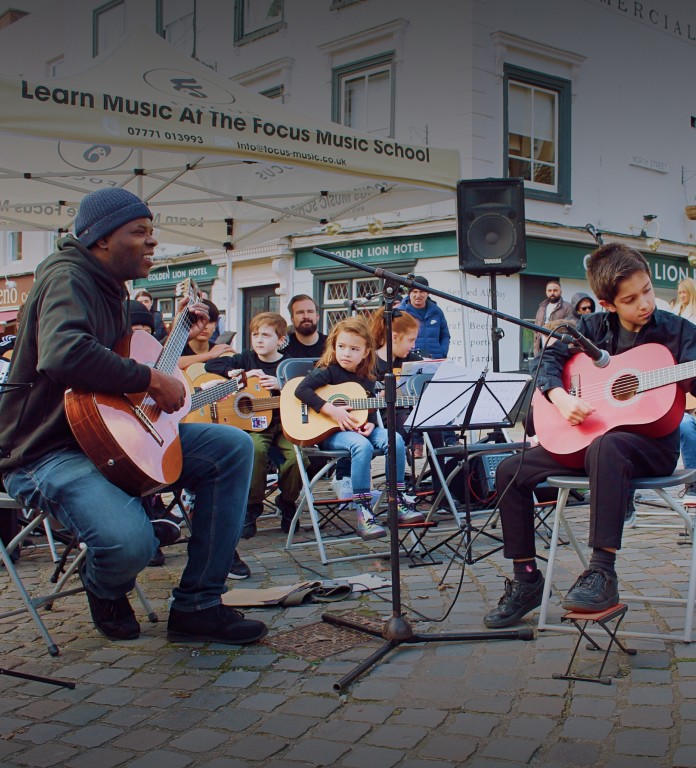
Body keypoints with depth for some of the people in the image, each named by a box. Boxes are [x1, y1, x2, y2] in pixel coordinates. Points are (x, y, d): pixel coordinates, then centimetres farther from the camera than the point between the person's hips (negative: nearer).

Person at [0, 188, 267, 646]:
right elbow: (63, 354, -38)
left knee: (233, 446, -1)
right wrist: (152, 379, -27)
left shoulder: (110, 287, 15)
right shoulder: (68, 278, -16)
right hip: (48, 450, -10)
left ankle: (198, 605, -2)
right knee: (130, 542, -36)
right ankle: (105, 589, 6)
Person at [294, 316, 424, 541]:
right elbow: (301, 390, -17)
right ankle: (363, 511, -30)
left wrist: (370, 425, -7)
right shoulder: (328, 371, -3)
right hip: (330, 433, -5)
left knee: (395, 440, -21)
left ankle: (398, 500, -11)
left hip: (359, 430, 6)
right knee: (362, 446, -36)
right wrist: (331, 410, -23)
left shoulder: (367, 380, 14)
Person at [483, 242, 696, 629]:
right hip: (589, 437, 5)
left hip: (652, 443, -5)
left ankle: (602, 573, -37)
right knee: (511, 471, -3)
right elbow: (551, 356, 4)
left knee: (606, 446, -41)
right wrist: (560, 397, -14)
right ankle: (526, 579, 5)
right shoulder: (594, 327, 4)